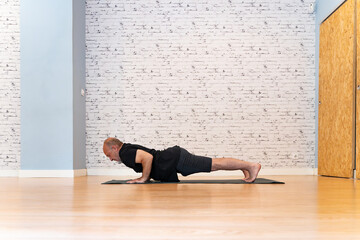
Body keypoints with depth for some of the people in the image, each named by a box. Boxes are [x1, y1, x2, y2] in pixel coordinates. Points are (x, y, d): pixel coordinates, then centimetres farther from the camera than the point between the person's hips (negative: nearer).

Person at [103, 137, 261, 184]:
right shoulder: (129, 149, 20)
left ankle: (251, 166, -11)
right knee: (214, 164, 10)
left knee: (215, 164, -11)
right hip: (175, 160, 9)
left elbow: (148, 157, -28)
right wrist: (147, 176, 22)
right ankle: (245, 167, 13)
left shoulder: (126, 153, -11)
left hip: (175, 160, -9)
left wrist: (143, 178, -17)